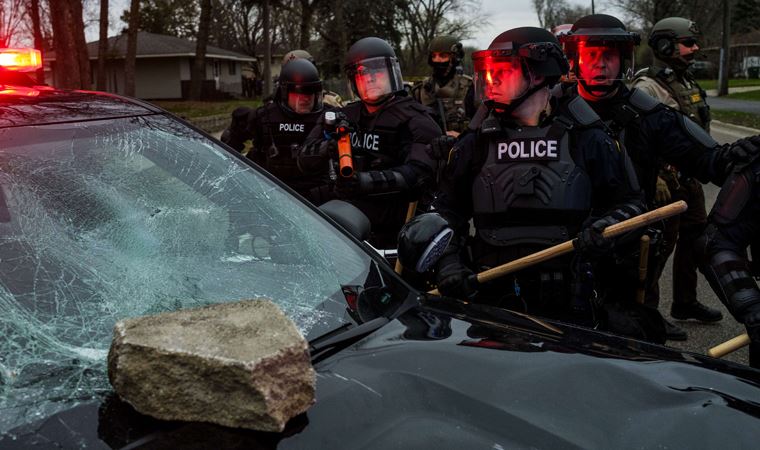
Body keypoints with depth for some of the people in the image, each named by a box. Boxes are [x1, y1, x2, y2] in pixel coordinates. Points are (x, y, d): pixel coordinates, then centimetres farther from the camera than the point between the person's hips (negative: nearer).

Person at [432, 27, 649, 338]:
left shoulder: (586, 139, 1)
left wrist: (603, 228, -12)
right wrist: (449, 262, -1)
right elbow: (448, 210, 13)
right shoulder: (476, 144, 6)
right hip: (492, 298, 1)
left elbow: (629, 203, 8)